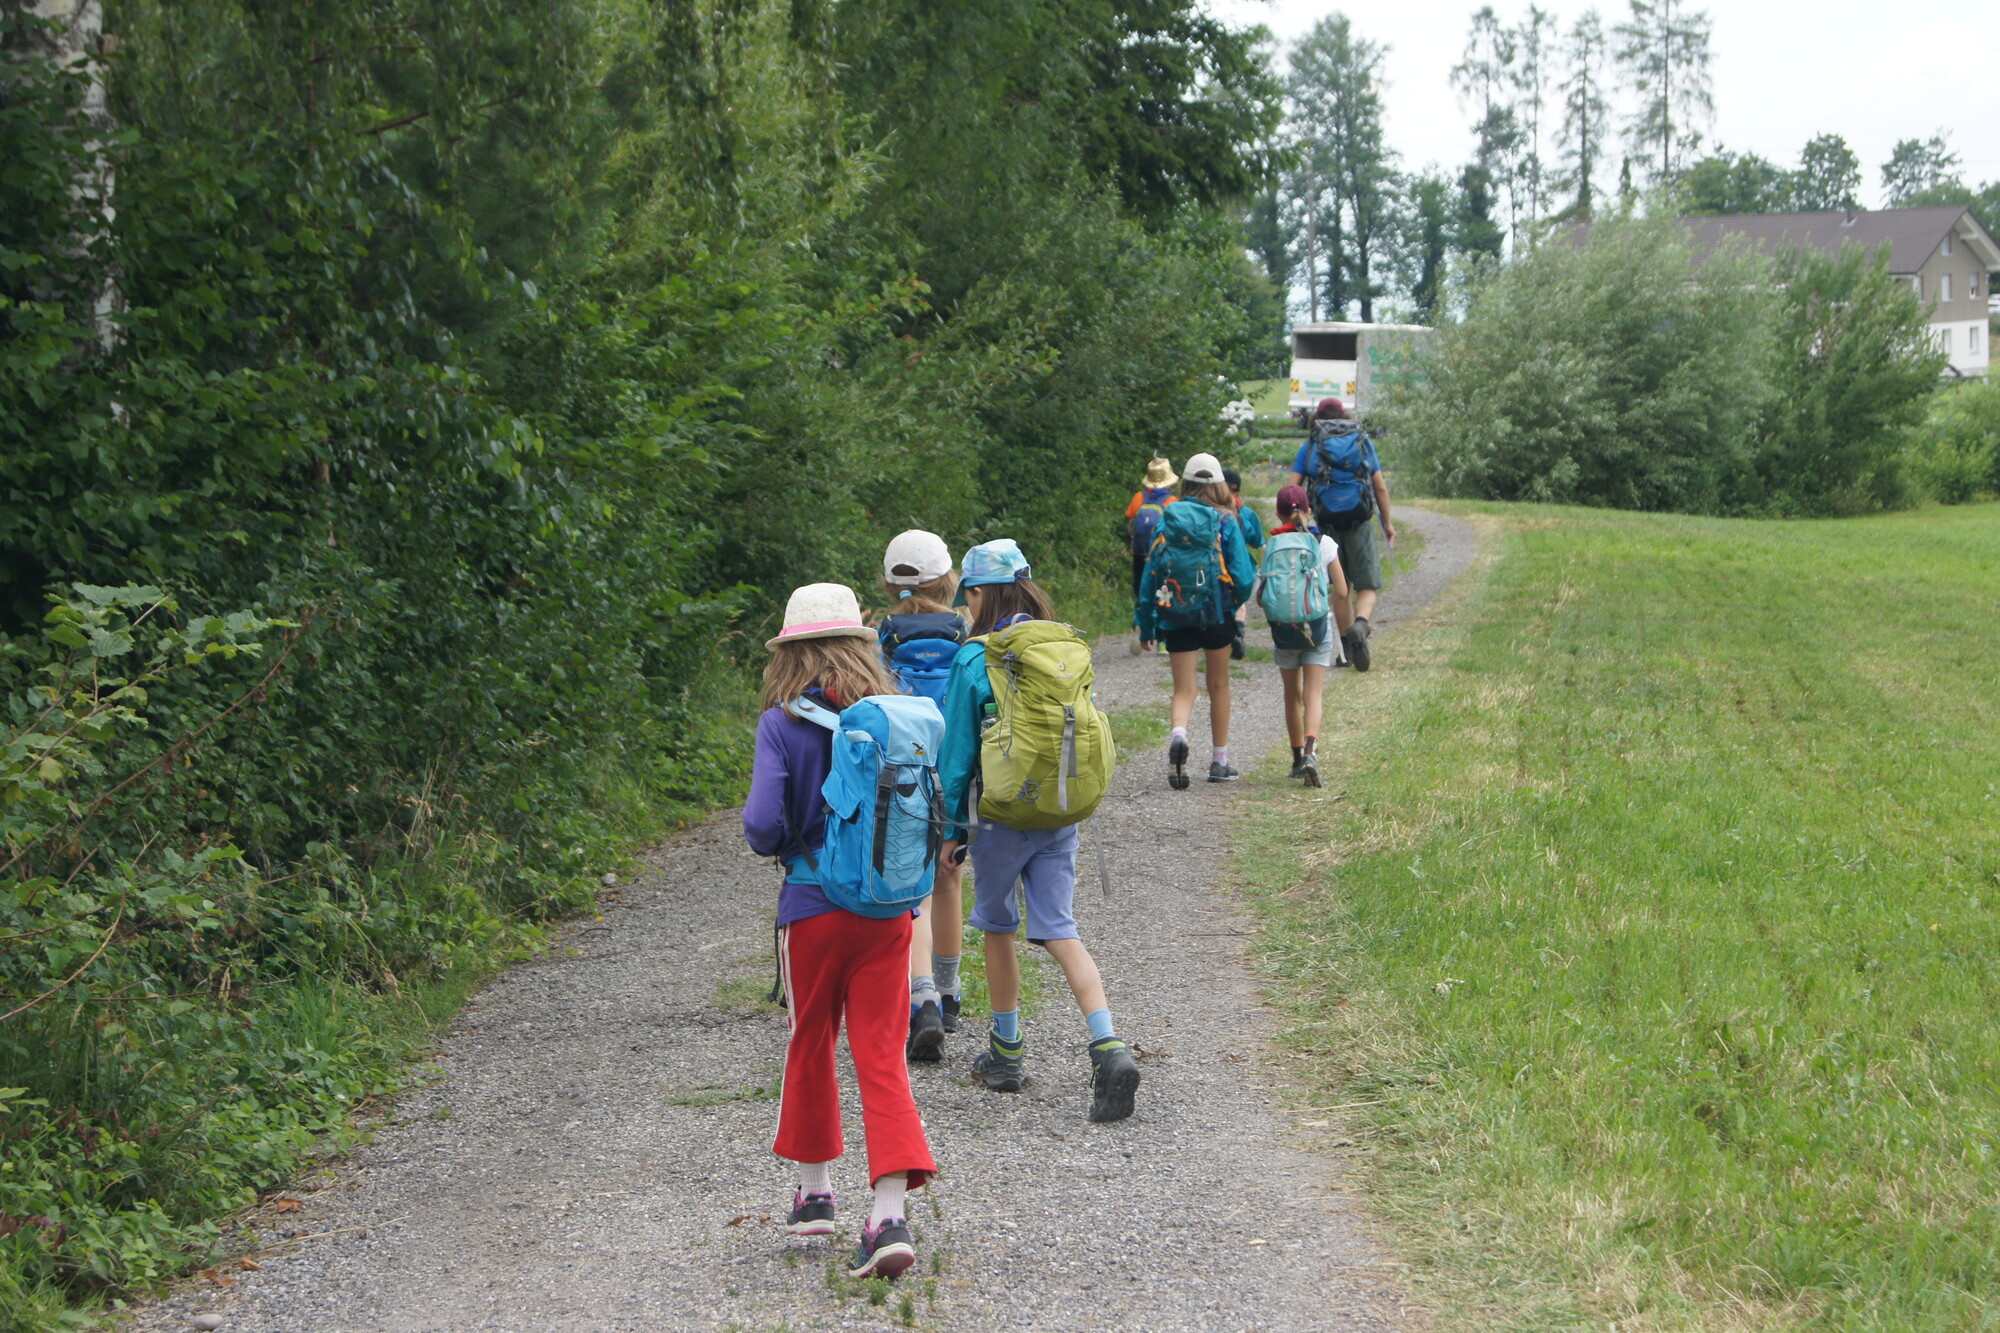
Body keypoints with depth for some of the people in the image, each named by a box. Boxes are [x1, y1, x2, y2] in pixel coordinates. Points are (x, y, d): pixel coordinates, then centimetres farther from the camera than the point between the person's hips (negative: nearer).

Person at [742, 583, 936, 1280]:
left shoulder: (782, 724, -9)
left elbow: (762, 824, -17)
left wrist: (779, 844, 4)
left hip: (813, 909, -2)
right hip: (889, 909, 2)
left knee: (810, 1047, 18)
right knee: (883, 1058, 3)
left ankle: (814, 1190, 32)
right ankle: (889, 1215, -9)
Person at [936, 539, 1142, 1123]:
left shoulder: (975, 659, -11)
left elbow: (958, 752, -7)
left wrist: (953, 826, 2)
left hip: (1000, 817, -4)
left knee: (998, 928, 15)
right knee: (1059, 932, 3)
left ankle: (1007, 1053, 27)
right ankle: (1109, 1048, -16)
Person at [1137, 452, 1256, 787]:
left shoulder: (1167, 522, 1)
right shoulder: (1226, 522, -4)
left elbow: (1150, 574, 1)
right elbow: (1243, 576, -8)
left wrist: (1146, 626, 7)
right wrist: (1236, 602, 15)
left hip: (1175, 617, 1)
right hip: (1216, 613, -1)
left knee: (1183, 688, 4)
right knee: (1219, 685, 16)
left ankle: (1178, 734, -28)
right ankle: (1219, 762, 22)